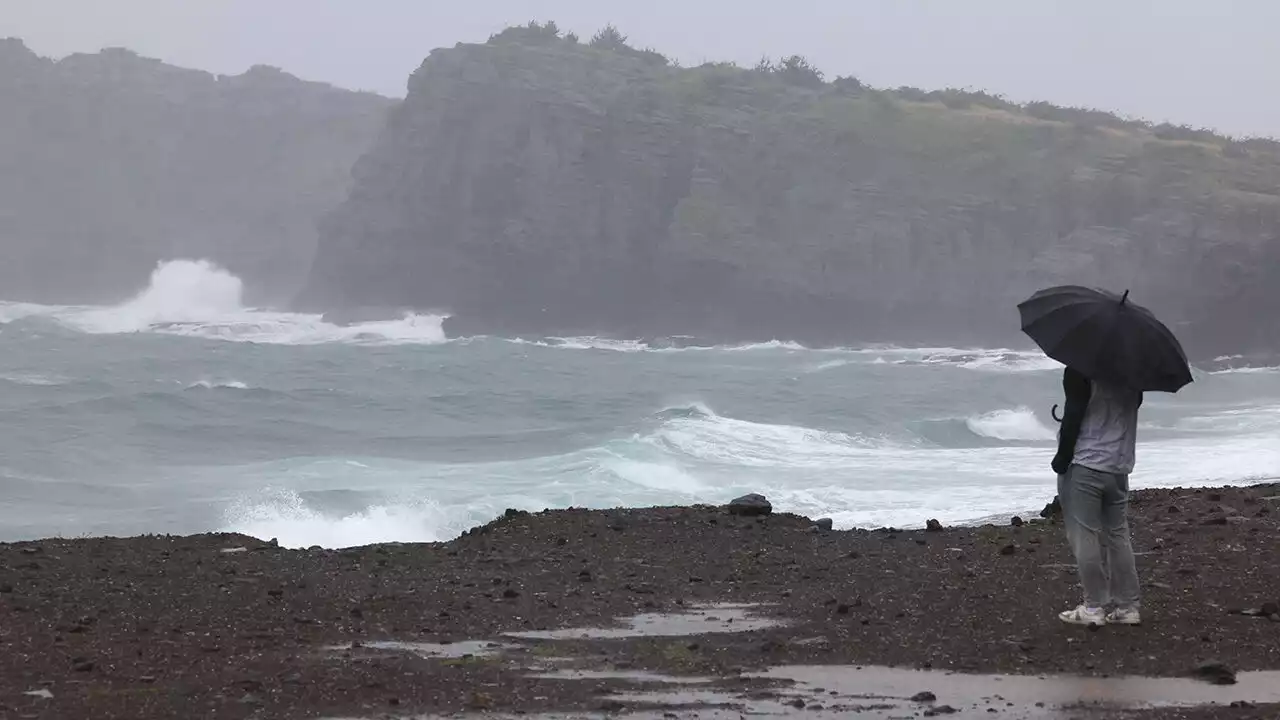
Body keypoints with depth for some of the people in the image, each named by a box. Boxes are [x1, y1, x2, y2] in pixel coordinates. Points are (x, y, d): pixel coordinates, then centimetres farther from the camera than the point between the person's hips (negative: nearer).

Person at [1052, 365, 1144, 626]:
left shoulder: (1079, 370, -13)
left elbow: (1073, 416, -16)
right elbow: (1134, 404, 16)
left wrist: (1062, 457, -8)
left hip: (1084, 463, -7)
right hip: (1119, 466, 7)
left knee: (1084, 536, -2)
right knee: (1118, 535, 11)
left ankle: (1094, 607, -1)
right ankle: (1127, 605, 12)